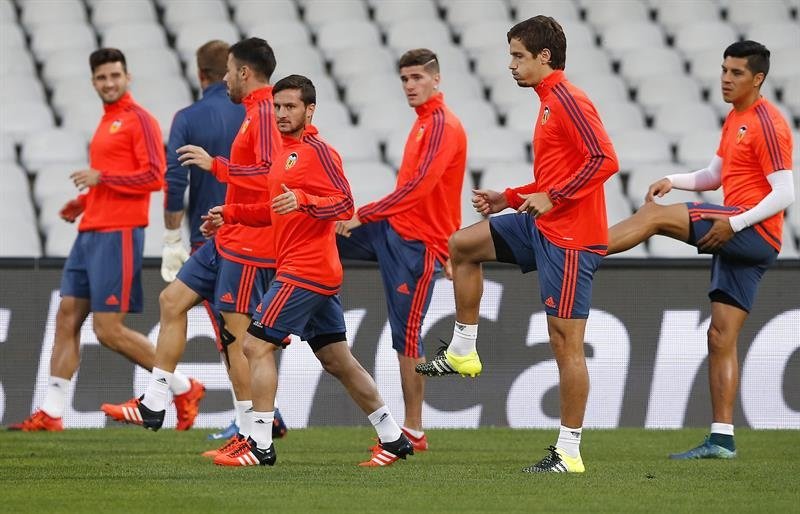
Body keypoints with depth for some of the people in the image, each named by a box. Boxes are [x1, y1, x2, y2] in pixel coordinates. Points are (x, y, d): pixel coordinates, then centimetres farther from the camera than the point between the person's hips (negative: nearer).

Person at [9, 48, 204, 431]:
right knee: (67, 319, 4)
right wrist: (83, 202, 16)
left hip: (118, 235, -9)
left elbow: (154, 176, -17)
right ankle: (50, 414, 5)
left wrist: (101, 177, -16)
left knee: (109, 330, -9)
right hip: (90, 233, 9)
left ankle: (183, 388, 4)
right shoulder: (107, 122, 19)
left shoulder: (138, 120, -8)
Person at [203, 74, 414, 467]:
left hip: (304, 271, -10)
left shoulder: (316, 150, -10)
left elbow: (344, 203, -19)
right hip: (322, 274, 10)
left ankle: (260, 445, -11)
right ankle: (393, 438, 16)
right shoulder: (288, 152, 19)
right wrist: (230, 214, 21)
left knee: (256, 345, -10)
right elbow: (279, 211, 30)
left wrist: (303, 200, -34)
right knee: (338, 360, 12)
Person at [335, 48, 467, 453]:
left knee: (406, 336, -6)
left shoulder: (443, 127, -15)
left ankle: (413, 432, 0)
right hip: (393, 228, 10)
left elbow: (417, 187, -25)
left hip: (417, 241, -10)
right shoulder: (424, 122, 15)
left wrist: (364, 216, -23)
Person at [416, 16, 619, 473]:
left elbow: (605, 160, -25)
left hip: (569, 238, -10)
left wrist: (553, 196, -22)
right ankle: (463, 352, 19)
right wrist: (508, 199, 17)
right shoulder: (550, 102, 17)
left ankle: (569, 453, -3)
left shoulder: (569, 101, -14)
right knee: (463, 245, 11)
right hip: (543, 227, 10)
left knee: (566, 341, -7)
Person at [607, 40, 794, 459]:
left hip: (756, 232, -10)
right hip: (738, 239, 10)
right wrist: (673, 181, 10)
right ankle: (722, 439, 3)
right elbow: (714, 176, 28)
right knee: (721, 337, 5)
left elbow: (785, 194, -15)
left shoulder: (768, 124, -10)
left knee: (655, 216, -17)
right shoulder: (735, 119, 20)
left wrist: (734, 224, -21)